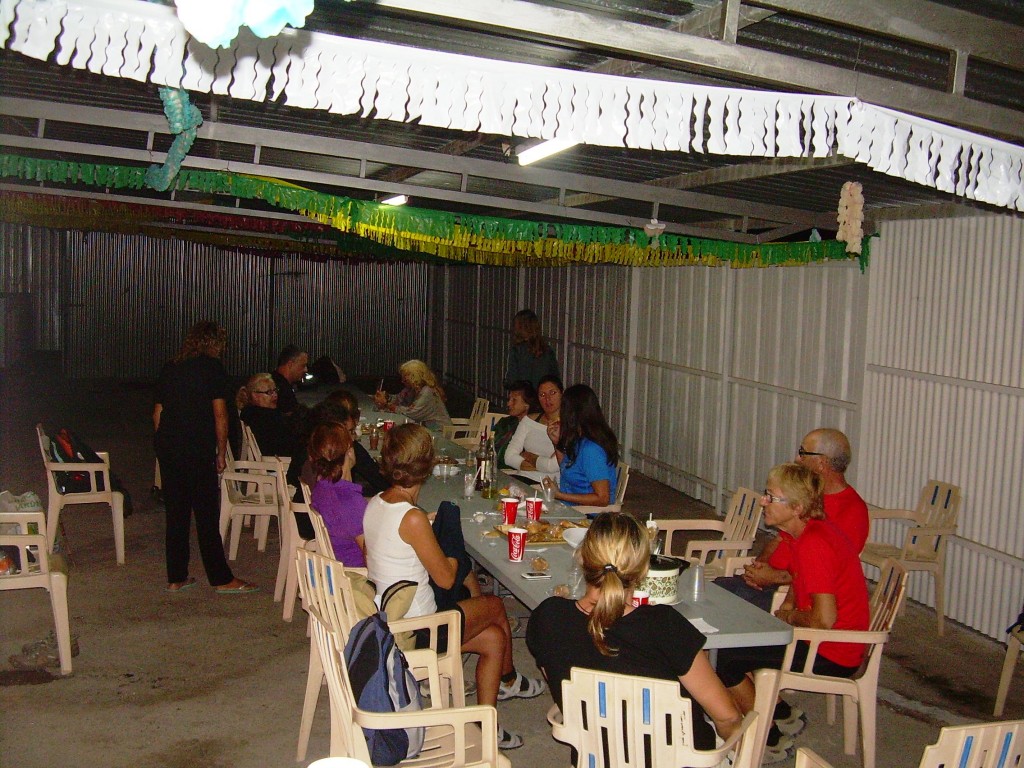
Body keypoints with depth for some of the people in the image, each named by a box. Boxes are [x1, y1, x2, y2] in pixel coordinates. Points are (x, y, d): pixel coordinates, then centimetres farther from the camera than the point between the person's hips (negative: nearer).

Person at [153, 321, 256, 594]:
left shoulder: (170, 368, 14)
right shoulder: (213, 367, -3)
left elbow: (157, 414, 15)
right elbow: (219, 415, -7)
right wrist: (222, 453, 0)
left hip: (167, 448, 6)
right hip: (198, 450, -6)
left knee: (176, 513, 12)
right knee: (207, 515, 0)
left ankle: (176, 578, 17)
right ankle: (221, 579, 7)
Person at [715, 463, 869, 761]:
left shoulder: (813, 543, -27)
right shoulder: (810, 530, 5)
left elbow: (824, 619, -31)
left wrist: (789, 617, -12)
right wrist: (787, 608, 6)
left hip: (832, 656, -11)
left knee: (727, 659, -9)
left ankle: (771, 741, 8)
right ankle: (782, 715, 27)